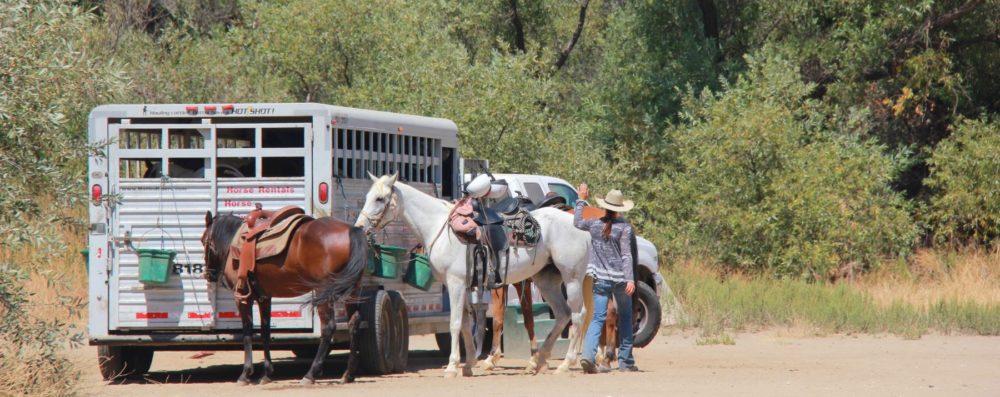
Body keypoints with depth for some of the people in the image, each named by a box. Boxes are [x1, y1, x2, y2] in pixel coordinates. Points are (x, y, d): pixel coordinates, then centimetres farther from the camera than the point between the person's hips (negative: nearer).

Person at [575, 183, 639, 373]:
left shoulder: (594, 225, 1)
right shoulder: (624, 228, -10)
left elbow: (577, 222, 22)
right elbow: (626, 255, -15)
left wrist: (581, 201, 30)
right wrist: (630, 279, -18)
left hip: (600, 279, 2)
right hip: (620, 279, -2)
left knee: (598, 317, 1)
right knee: (625, 318, 13)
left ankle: (588, 354, -21)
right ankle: (625, 361, 15)